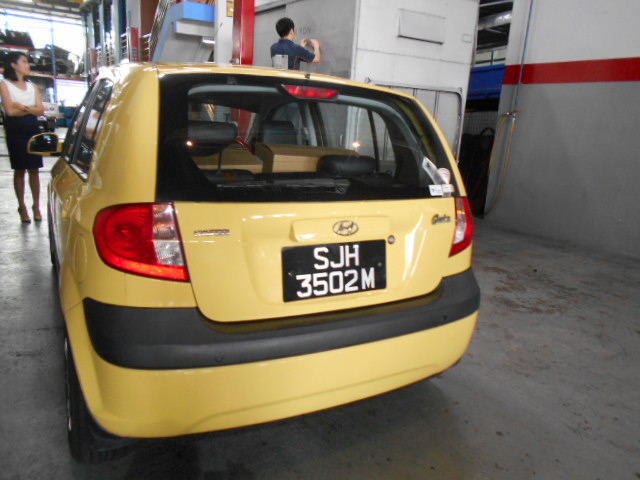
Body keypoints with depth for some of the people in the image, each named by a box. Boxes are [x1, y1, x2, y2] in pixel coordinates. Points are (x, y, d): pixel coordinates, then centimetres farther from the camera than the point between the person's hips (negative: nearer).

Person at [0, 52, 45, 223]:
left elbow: (41, 110, 4)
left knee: (34, 169, 2)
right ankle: (22, 206, 7)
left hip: (32, 129, 3)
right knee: (19, 169, -1)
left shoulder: (32, 86, 15)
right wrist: (30, 109, -2)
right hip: (15, 131, -3)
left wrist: (22, 107, -9)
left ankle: (36, 206, 8)